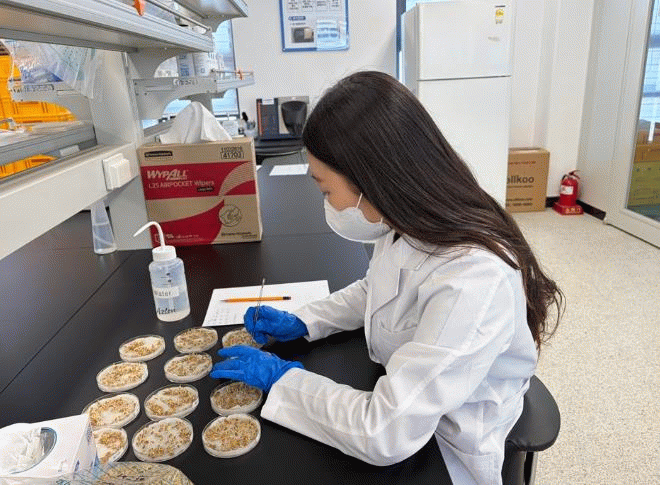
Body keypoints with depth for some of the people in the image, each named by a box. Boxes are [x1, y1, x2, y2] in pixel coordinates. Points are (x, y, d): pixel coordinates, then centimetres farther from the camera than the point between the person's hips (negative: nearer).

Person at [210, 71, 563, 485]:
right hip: (403, 395, 6)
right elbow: (375, 291, 10)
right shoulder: (409, 227, -11)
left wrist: (283, 377, -20)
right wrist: (301, 323, -2)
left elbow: (385, 435, -32)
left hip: (442, 452, -5)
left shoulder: (472, 281, -36)